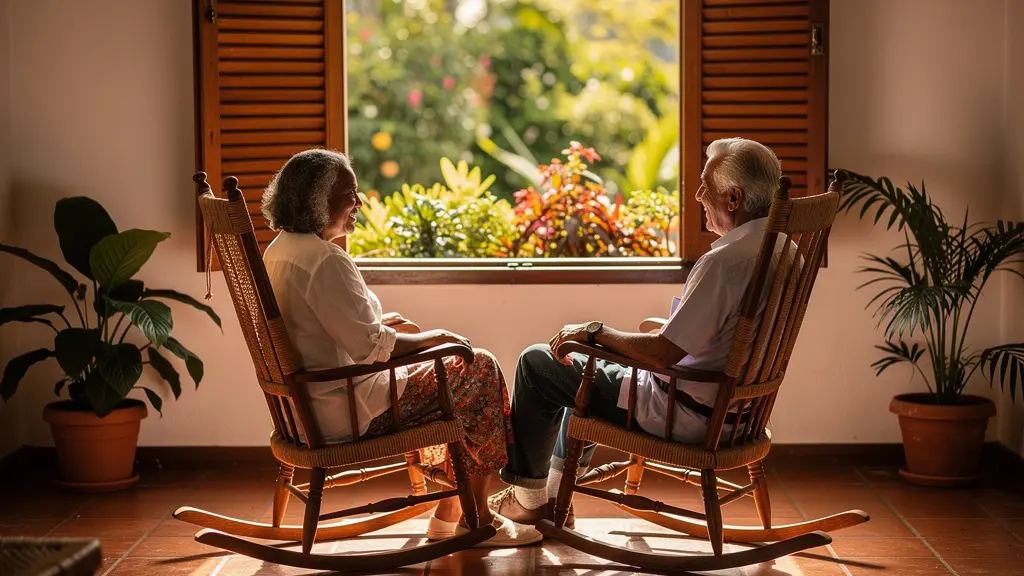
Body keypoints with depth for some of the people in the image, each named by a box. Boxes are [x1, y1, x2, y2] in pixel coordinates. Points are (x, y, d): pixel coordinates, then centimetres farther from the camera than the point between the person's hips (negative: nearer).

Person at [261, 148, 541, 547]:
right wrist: (430, 338, -9)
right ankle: (476, 519, 7)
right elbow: (370, 346, -24)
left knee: (457, 368, 20)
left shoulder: (280, 250, 10)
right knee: (479, 369, -2)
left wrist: (378, 324, 14)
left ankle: (448, 514, 20)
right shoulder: (324, 259, -22)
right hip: (346, 412, -11)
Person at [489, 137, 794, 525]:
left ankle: (528, 498, 19)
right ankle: (555, 494, 36)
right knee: (583, 369, 31)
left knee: (537, 362, 4)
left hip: (689, 414, -10)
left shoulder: (724, 260, -28)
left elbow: (665, 353, -27)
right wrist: (668, 329, 19)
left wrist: (597, 332, -13)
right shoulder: (781, 247, 2)